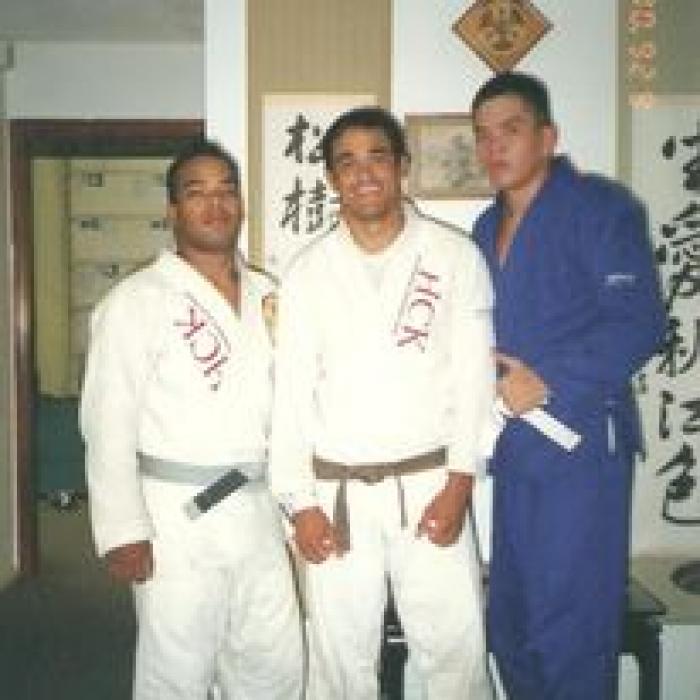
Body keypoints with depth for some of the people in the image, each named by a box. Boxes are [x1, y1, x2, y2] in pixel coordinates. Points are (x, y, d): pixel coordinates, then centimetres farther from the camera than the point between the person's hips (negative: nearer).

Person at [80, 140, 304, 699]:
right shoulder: (136, 301, -8)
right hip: (177, 514, -5)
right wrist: (123, 530, -13)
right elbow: (109, 422, -10)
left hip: (258, 511, 5)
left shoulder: (267, 295, 9)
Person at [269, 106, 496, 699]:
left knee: (456, 646, 3)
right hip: (337, 490, 1)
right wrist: (301, 503, -3)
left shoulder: (456, 256, 0)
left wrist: (458, 484, -8)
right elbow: (291, 390, 2)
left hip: (429, 483, -1)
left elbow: (474, 376, -2)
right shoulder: (309, 271, 4)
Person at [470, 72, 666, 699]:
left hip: (582, 441, -7)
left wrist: (546, 381, -18)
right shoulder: (488, 227, 16)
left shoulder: (599, 206, -6)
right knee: (510, 622, 15)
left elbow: (640, 323, -16)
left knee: (571, 628, -2)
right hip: (514, 446, 8)